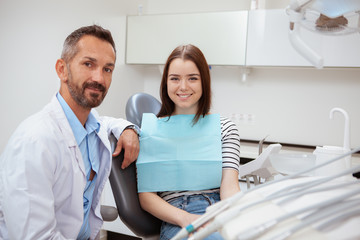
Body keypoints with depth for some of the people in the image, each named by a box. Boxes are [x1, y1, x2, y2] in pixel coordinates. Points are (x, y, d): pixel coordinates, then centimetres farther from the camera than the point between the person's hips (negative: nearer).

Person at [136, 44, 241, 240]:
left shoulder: (224, 127, 13)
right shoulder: (150, 128, 8)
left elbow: (229, 186, 1)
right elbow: (146, 196, 2)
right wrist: (185, 218, -17)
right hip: (175, 218, -3)